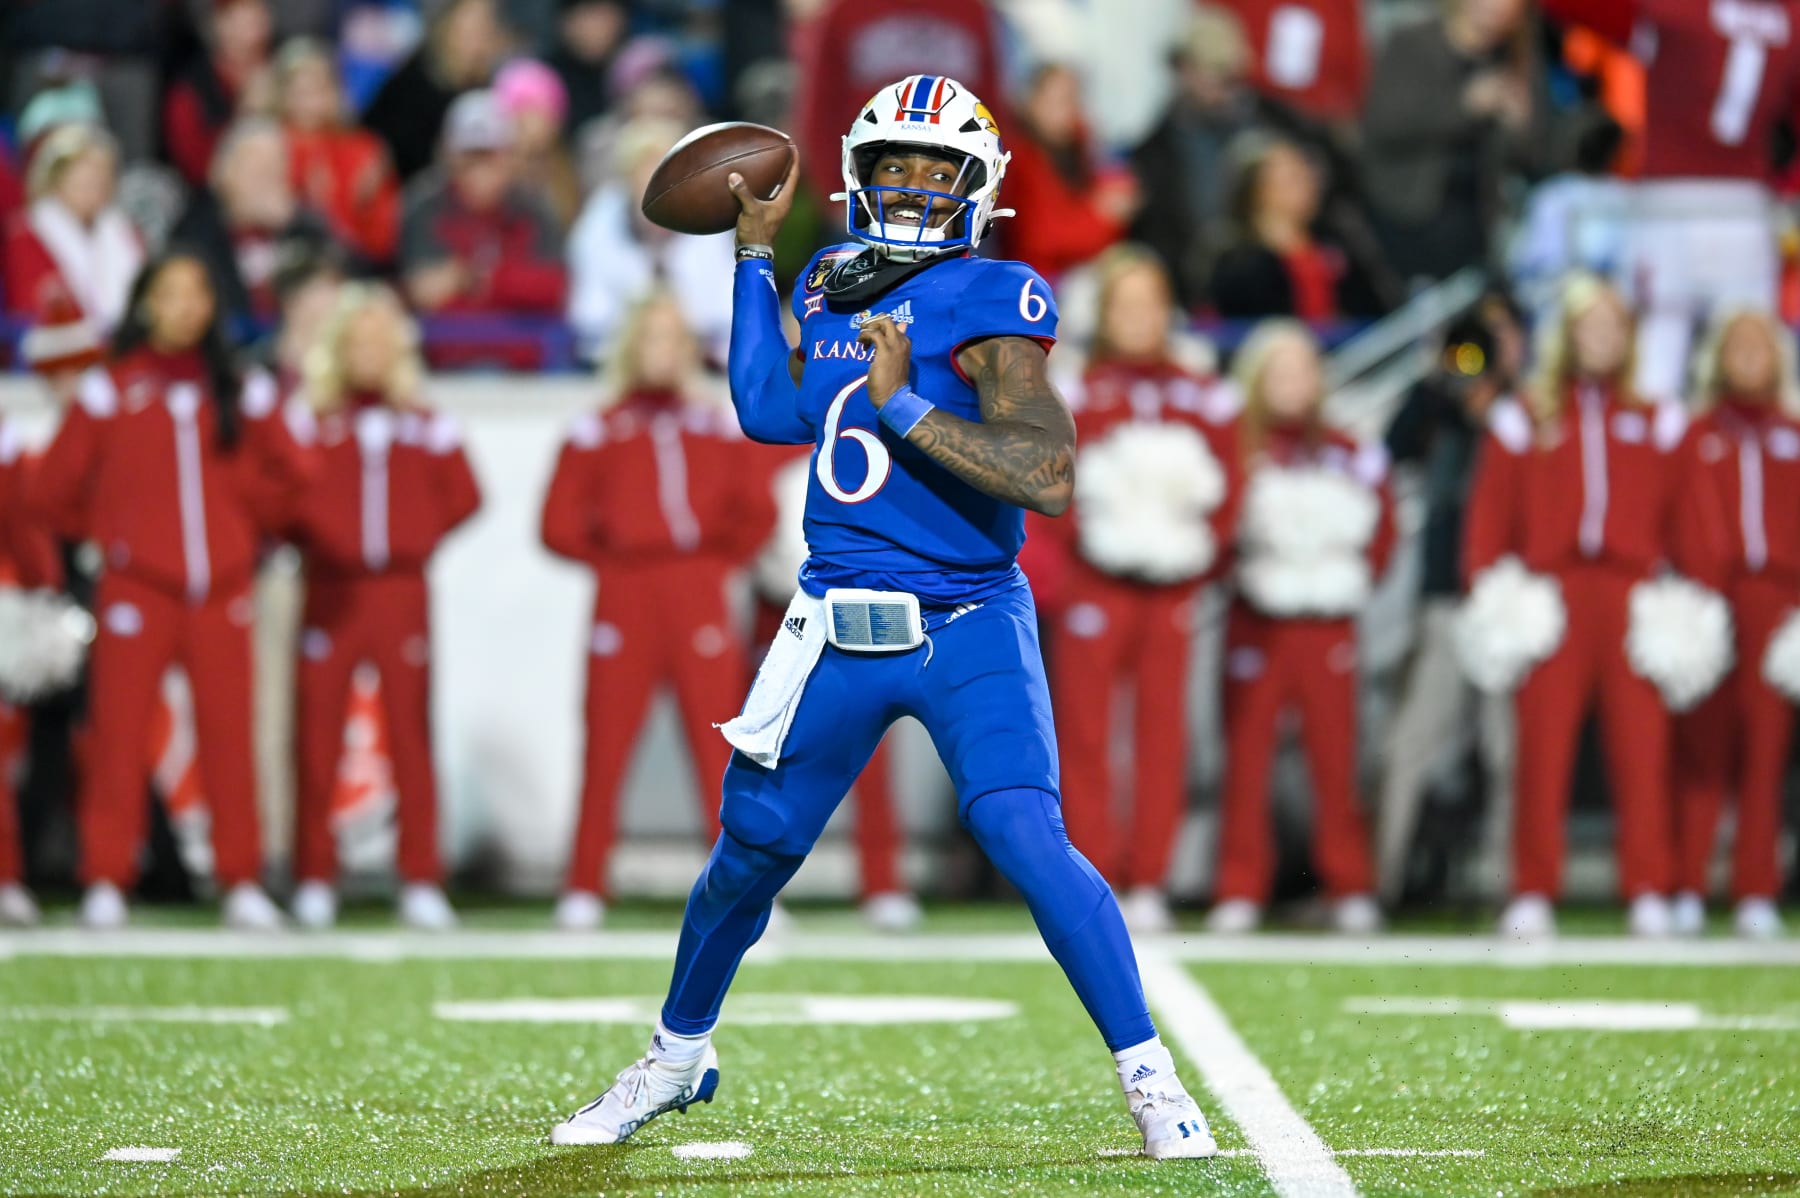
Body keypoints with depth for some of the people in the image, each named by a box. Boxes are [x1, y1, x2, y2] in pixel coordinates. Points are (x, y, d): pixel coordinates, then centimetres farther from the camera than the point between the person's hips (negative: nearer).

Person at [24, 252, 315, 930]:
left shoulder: (242, 393, 9)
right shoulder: (109, 391, 2)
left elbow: (292, 472, 18)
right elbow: (49, 492, 5)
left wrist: (247, 522, 11)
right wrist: (105, 535, 9)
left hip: (220, 594, 2)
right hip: (136, 591, -2)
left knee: (229, 739, 1)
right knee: (119, 738, -4)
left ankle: (242, 884, 5)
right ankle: (105, 886, 0)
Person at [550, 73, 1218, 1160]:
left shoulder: (987, 305, -13)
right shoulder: (835, 286, 8)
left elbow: (1050, 479, -22)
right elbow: (773, 413, 15)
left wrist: (907, 407, -27)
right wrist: (756, 253, 15)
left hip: (968, 630, -6)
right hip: (837, 625, 6)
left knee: (1025, 836, -22)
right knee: (750, 852, 14)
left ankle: (1152, 1080, -12)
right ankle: (679, 1053, 38)